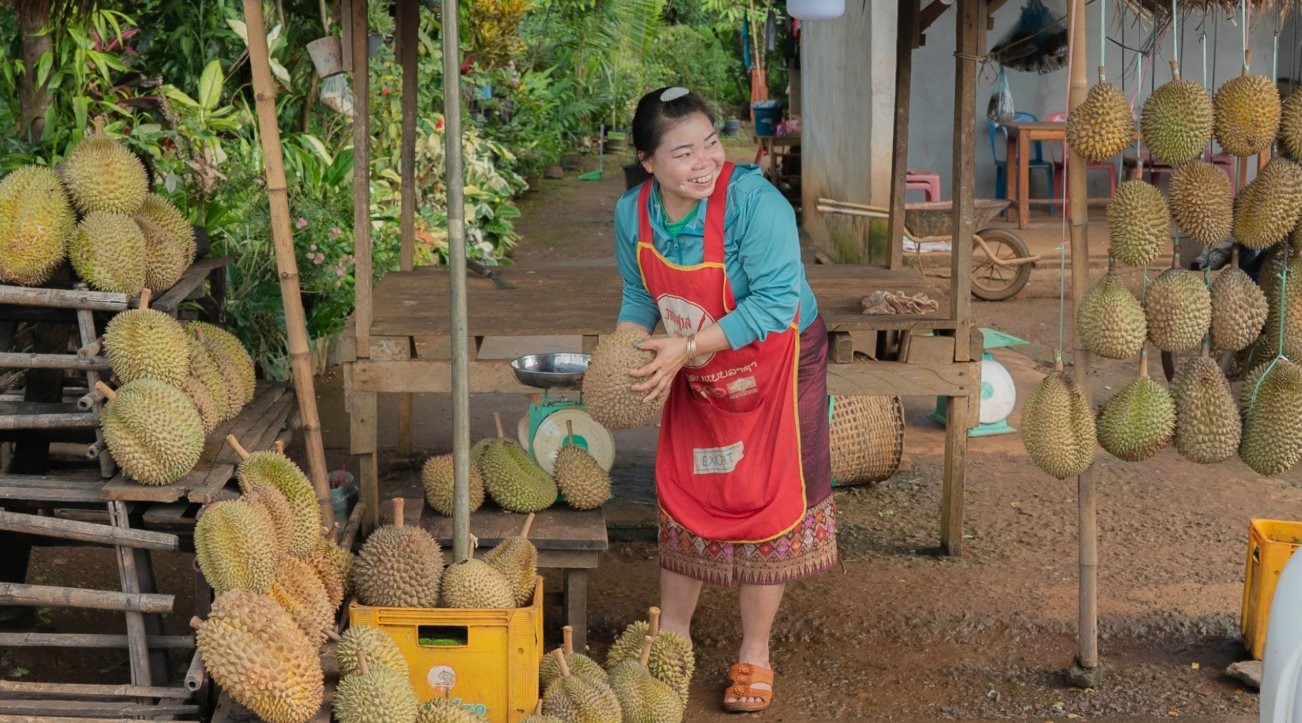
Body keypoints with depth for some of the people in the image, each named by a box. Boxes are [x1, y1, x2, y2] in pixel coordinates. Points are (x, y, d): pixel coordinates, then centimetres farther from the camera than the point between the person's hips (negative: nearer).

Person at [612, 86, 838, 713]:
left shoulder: (753, 201, -30)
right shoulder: (632, 212, -11)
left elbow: (777, 299, -32)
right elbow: (640, 298, 3)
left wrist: (688, 347, -34)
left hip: (771, 366, -5)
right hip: (694, 377, 5)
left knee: (763, 505, 4)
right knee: (682, 499, 14)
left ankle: (754, 654, 20)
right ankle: (671, 633, 32)